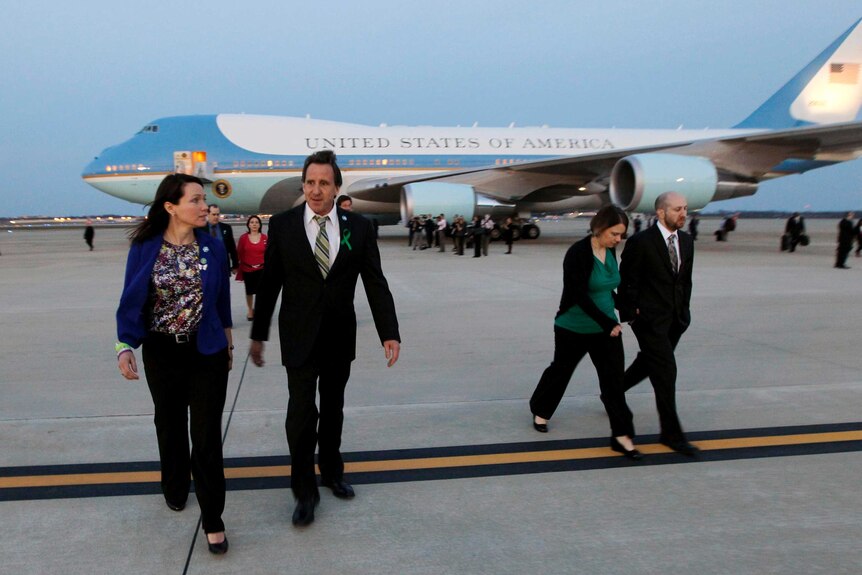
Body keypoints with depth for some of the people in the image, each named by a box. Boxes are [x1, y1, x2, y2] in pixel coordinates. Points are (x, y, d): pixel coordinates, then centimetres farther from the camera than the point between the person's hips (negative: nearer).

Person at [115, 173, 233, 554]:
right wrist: (125, 346, -16)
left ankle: (212, 519, 10)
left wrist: (228, 342, 11)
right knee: (170, 424, 19)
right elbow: (131, 301, -4)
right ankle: (175, 489, 45)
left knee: (207, 434, -1)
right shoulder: (144, 247, -9)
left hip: (207, 353, 0)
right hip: (162, 354, 1)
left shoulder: (212, 247, -5)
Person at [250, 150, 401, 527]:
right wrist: (258, 334, 3)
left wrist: (389, 333, -12)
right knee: (301, 413, -2)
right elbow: (269, 284, 0)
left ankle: (331, 471, 39)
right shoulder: (282, 225, -5)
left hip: (340, 337, 2)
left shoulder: (359, 228, -3)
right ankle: (305, 492, 16)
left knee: (333, 409, 17)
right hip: (299, 337, -2)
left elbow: (376, 284, -4)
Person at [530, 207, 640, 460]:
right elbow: (580, 295, -26)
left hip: (605, 328, 5)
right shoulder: (578, 253, -22)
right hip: (574, 329, -5)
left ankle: (621, 435, 8)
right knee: (560, 370, 15)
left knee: (614, 379, 0)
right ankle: (539, 411, 40)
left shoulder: (610, 251, -1)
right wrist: (608, 323, -27)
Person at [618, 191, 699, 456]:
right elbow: (627, 282, -9)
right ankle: (671, 432, 2)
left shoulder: (686, 241, 7)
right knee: (665, 370, -8)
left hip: (675, 318, 7)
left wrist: (684, 310, 12)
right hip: (649, 318, -7)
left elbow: (686, 279, 16)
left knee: (649, 363, 19)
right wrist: (631, 314, -9)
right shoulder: (640, 242, -14)